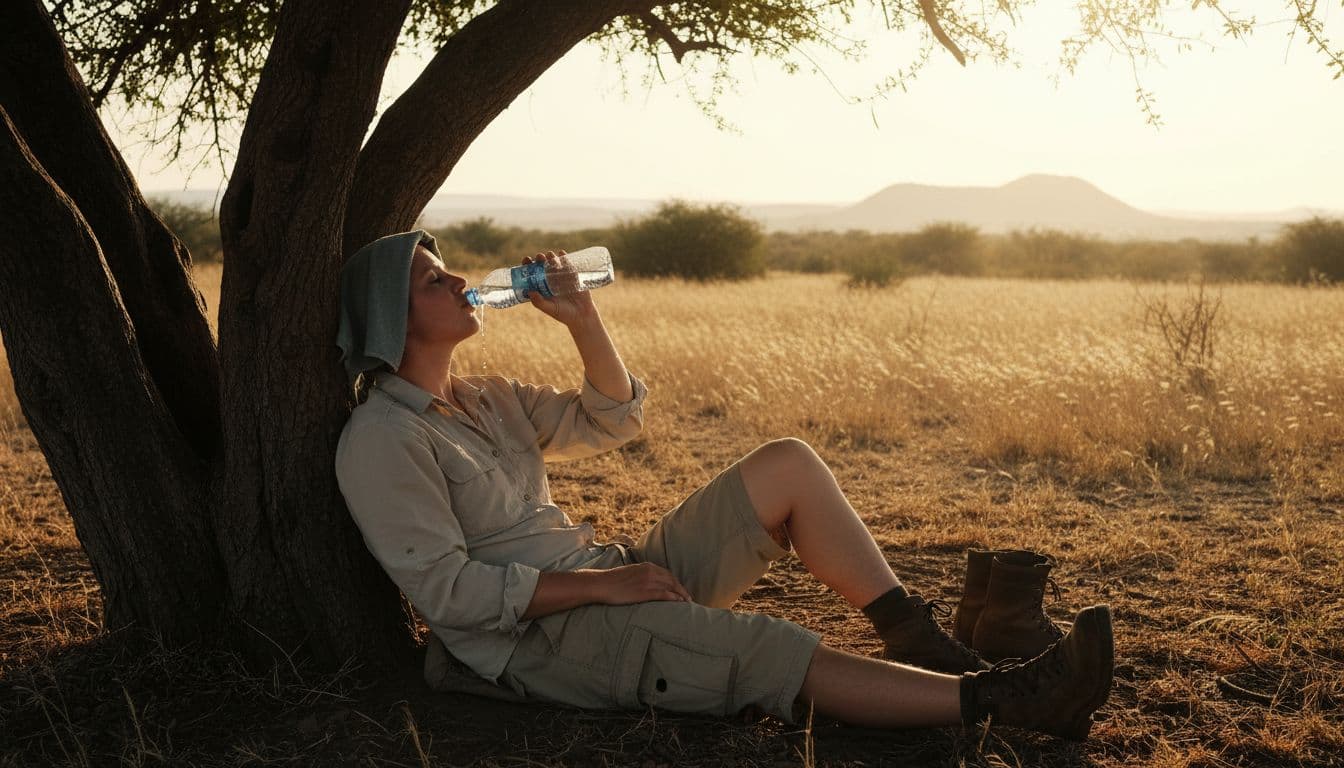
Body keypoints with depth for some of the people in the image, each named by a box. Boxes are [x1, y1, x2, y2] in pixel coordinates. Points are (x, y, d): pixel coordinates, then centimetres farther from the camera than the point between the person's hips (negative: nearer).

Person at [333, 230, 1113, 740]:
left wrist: (582, 318, 2)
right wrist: (599, 583, -22)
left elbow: (615, 418, 17)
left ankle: (918, 640, -7)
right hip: (541, 639, -9)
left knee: (787, 465, -2)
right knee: (773, 654, -28)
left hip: (607, 580, 9)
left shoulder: (484, 399, 13)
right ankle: (999, 701, -22)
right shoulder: (381, 440, -13)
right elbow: (447, 590, -20)